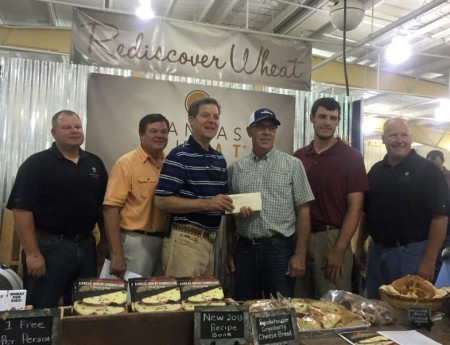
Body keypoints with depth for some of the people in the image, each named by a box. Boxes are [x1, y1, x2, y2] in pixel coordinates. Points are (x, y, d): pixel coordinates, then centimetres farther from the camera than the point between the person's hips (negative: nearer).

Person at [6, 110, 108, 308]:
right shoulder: (36, 164, -7)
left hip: (86, 245, 5)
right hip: (48, 246, -5)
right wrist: (32, 253, -17)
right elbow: (22, 209, -12)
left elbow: (104, 205, 12)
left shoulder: (95, 163, 8)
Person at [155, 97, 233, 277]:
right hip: (186, 240, -7)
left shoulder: (220, 159, 13)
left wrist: (234, 206, 0)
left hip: (210, 240, 8)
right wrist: (206, 204, -22)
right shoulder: (179, 156, -11)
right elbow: (162, 201, -17)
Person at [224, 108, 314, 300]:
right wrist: (229, 253, 10)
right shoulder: (236, 168, 7)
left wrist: (300, 254, -7)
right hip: (244, 249, 2)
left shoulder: (292, 165, 0)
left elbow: (303, 211, -2)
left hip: (280, 248, -2)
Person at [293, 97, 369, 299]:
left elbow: (355, 207, -7)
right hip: (301, 237, 4)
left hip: (332, 237, -3)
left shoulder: (351, 157, -3)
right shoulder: (298, 157, 8)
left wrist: (339, 249, -15)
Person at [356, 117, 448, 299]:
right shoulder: (376, 170, 8)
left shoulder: (426, 170, -8)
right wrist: (360, 245, 11)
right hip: (376, 251, 5)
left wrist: (429, 260, -18)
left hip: (410, 253, -5)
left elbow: (439, 216, -13)